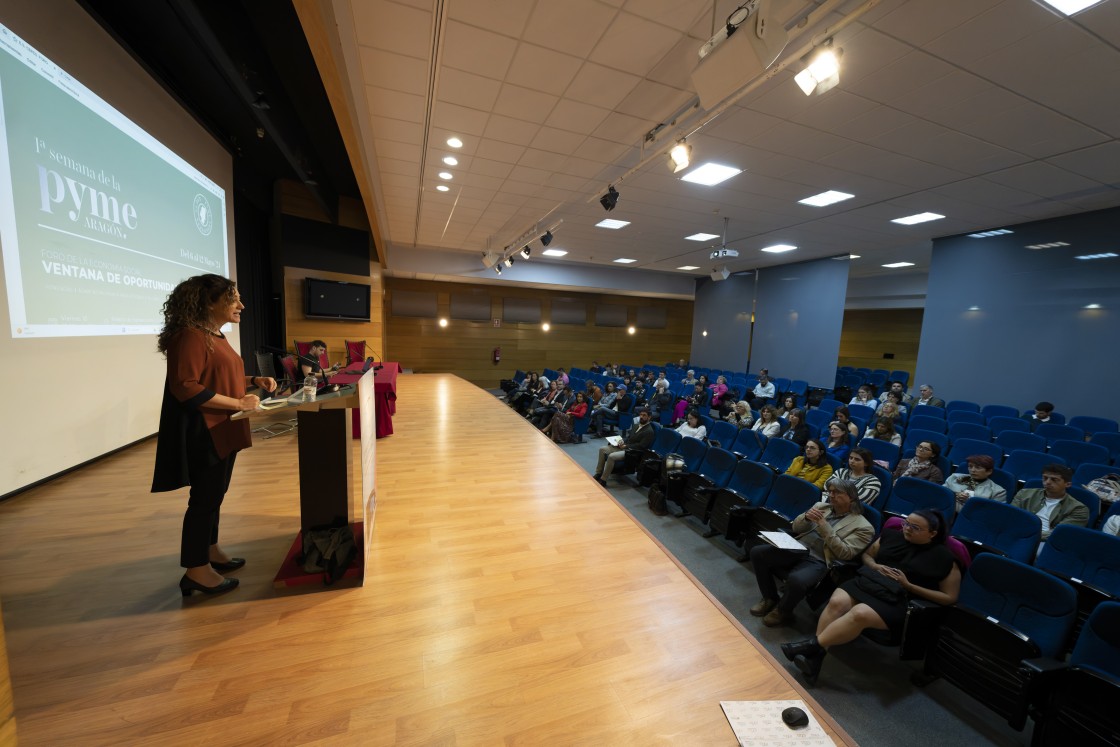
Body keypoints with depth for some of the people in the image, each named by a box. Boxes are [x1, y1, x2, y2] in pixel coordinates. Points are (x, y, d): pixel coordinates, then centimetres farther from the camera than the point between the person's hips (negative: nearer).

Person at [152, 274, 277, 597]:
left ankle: (209, 552, 34)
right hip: (203, 433, -9)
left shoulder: (215, 336, 12)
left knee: (214, 495, 19)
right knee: (204, 498, 1)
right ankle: (196, 571, 16)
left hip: (222, 430, 9)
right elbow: (184, 387, -24)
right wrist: (239, 403, -22)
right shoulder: (190, 336, -18)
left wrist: (254, 380, 7)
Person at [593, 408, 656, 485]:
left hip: (632, 452, -9)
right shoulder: (635, 425, 15)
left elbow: (641, 446, -17)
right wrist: (622, 442, -1)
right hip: (624, 446, 9)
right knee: (602, 449, -5)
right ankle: (598, 473, 1)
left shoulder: (649, 431, -11)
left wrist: (626, 446, -17)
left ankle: (603, 480, -18)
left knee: (611, 456, -29)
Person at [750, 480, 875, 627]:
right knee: (757, 552, -17)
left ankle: (782, 610, -2)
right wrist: (806, 517, -6)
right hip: (796, 549, 6)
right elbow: (795, 527, 15)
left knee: (796, 579, -36)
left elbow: (845, 553, -10)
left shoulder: (863, 526, 1)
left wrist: (825, 527, -17)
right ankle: (770, 598, 6)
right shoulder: (821, 506, 17)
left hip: (818, 562, -5)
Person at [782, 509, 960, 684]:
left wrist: (908, 585, -7)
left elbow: (950, 597, 5)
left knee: (859, 614, -35)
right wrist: (874, 566, 1)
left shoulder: (943, 556, 5)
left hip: (897, 600, -4)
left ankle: (811, 645, -29)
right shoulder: (891, 535, 16)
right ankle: (814, 655, -33)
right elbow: (867, 554, 25)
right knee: (836, 602, -29)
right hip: (866, 582, 4)